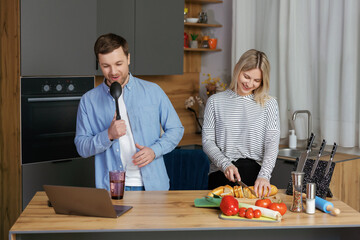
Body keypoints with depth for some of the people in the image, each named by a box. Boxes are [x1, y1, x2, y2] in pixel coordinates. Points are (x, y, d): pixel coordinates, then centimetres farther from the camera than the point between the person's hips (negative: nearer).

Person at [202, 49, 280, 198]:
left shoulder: (268, 104, 8)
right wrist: (225, 164, -11)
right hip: (221, 174, 0)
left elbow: (272, 143, -1)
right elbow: (207, 141, 5)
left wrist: (264, 175, -17)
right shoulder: (215, 102, 9)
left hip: (255, 174, 0)